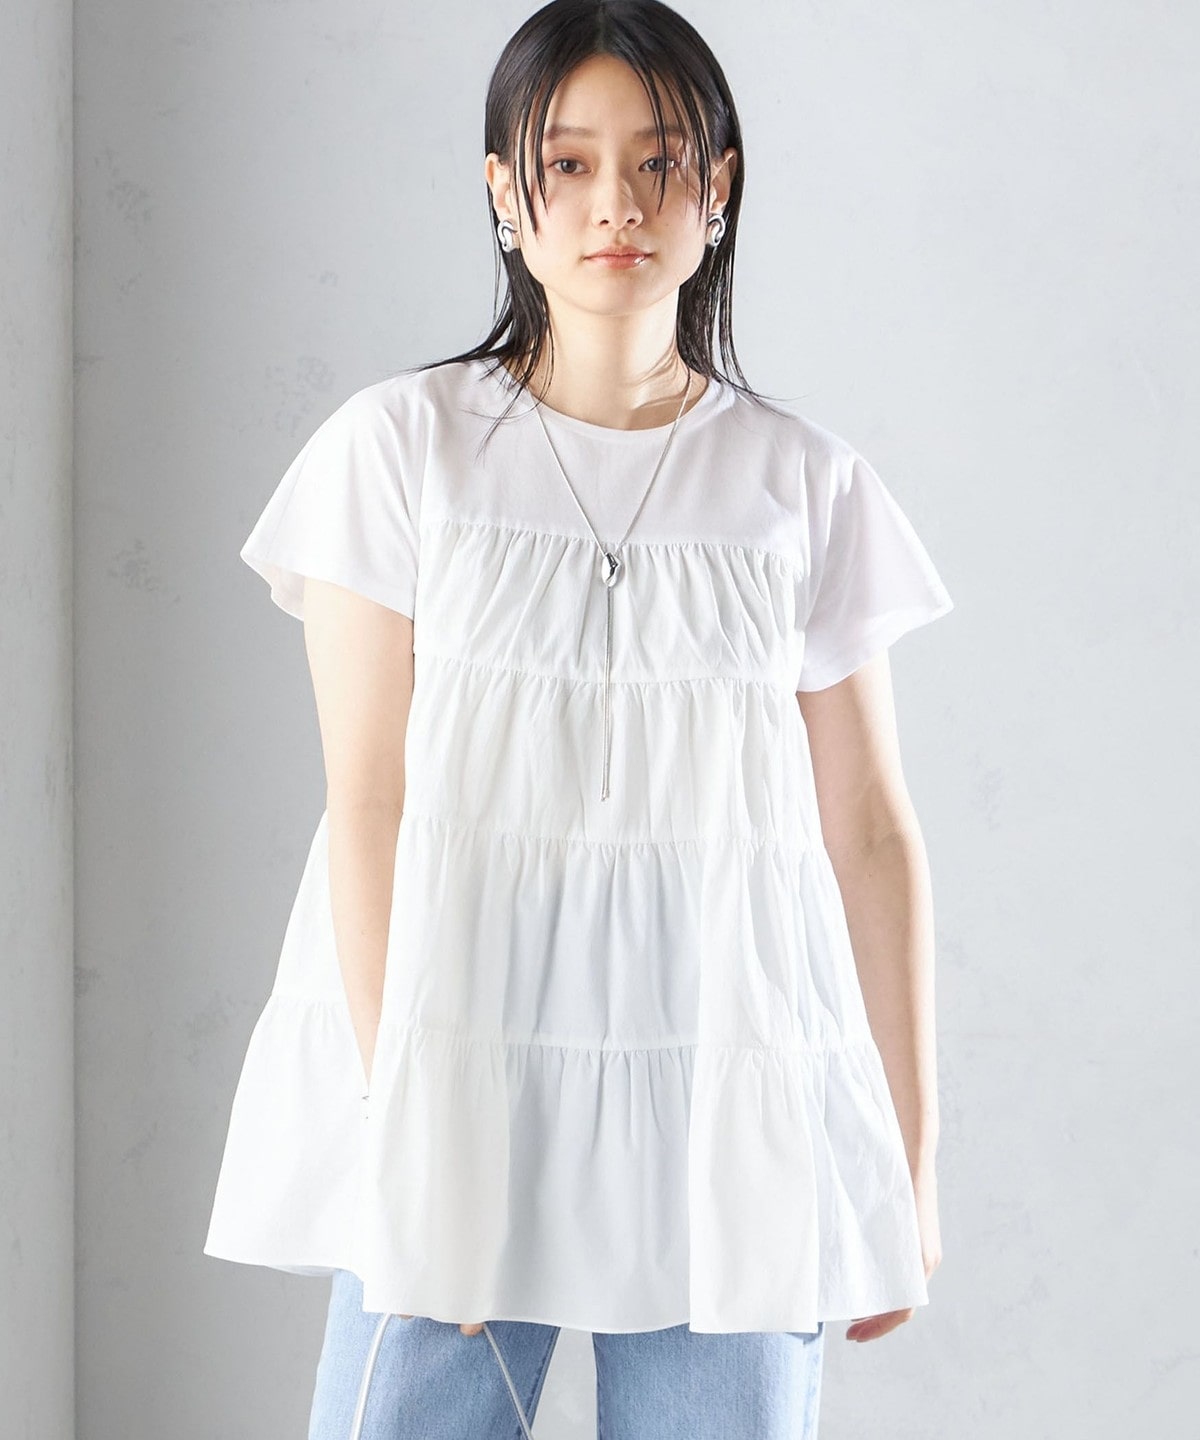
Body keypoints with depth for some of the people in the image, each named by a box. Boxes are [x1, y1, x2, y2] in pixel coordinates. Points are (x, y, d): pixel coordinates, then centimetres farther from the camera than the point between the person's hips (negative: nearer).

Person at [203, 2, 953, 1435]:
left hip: (730, 1088, 1)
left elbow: (869, 832, 7)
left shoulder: (803, 483, 5)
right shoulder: (398, 447, 1)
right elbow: (367, 805, -3)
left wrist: (909, 1160, 6)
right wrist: (406, 1118, -11)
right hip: (463, 1054, -1)